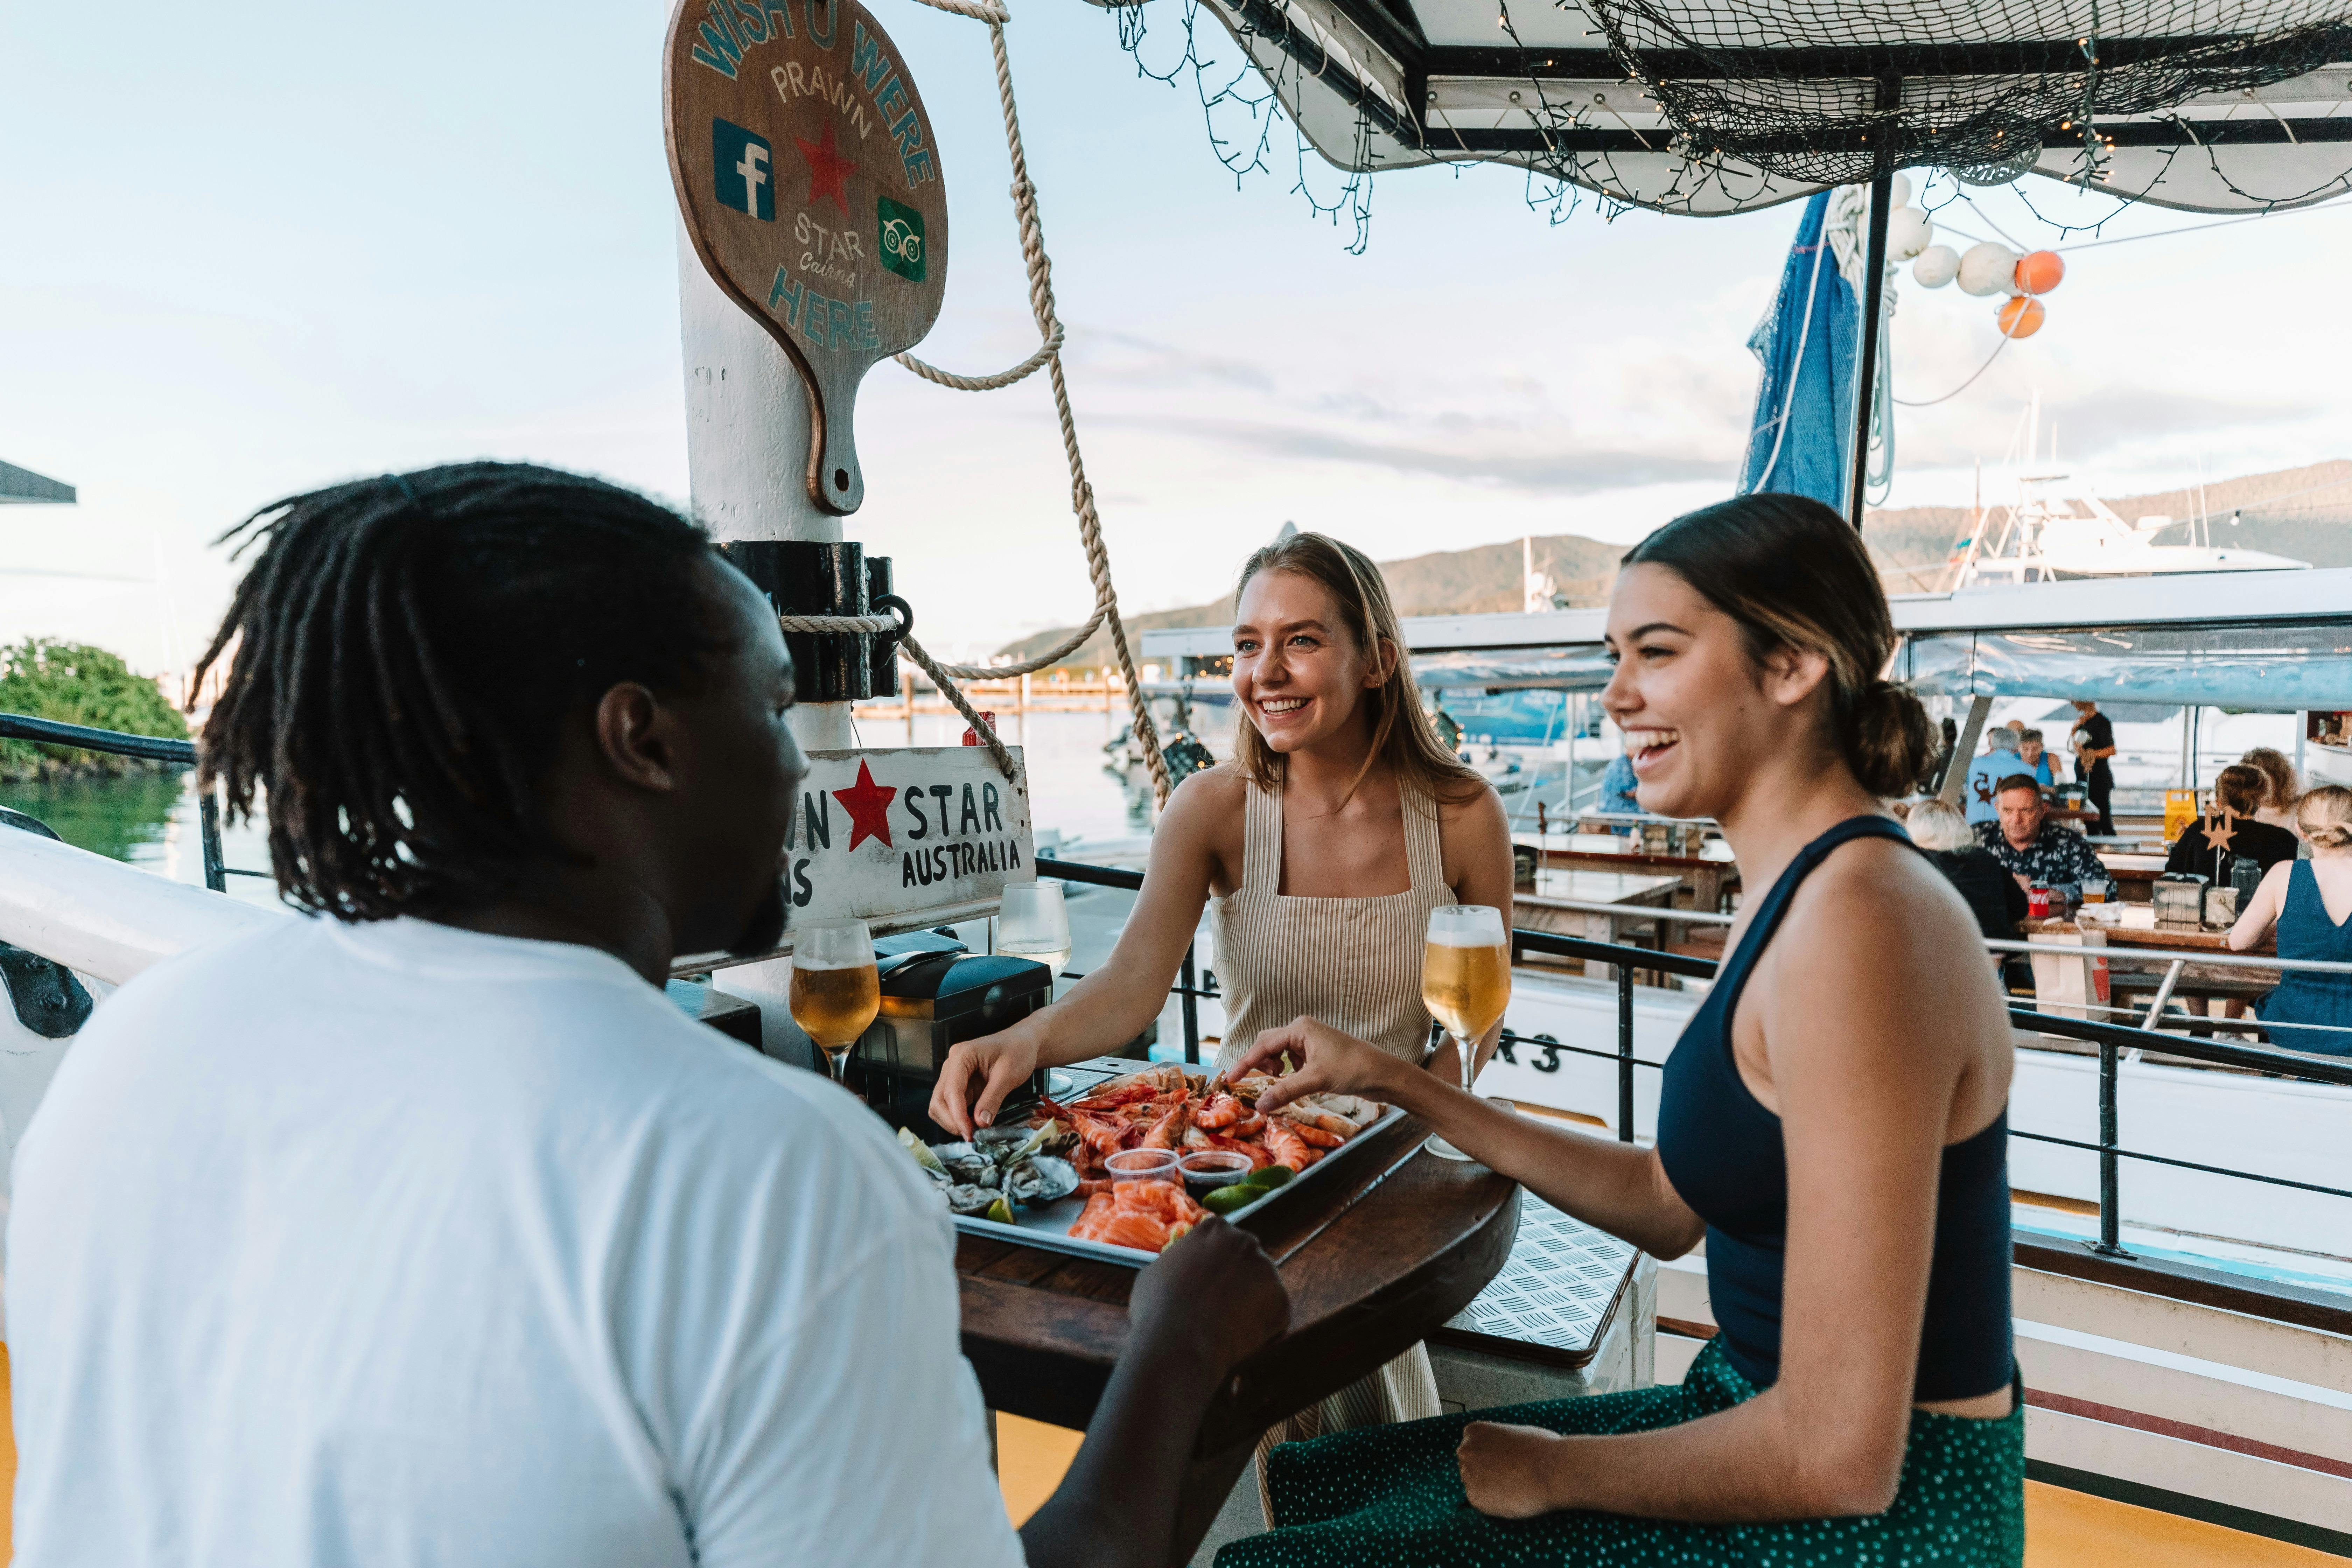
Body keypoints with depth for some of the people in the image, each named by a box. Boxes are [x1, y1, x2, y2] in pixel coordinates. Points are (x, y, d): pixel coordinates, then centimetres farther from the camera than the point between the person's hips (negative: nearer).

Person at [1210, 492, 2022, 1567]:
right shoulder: (1796, 893, 5)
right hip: (1757, 1413, 9)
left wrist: (1559, 1470, -10)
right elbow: (1668, 1207, 11)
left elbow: (1839, 1456, -27)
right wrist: (1394, 1083, 9)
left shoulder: (1857, 923, -27)